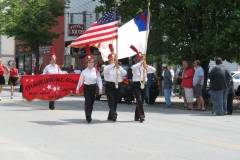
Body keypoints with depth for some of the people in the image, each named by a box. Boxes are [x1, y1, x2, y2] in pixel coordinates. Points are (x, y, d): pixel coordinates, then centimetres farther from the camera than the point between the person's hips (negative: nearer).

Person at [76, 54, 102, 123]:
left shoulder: (96, 71, 1)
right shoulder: (84, 72, -3)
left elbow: (99, 80, 0)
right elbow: (80, 81, 7)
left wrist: (100, 88, -10)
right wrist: (77, 89, 13)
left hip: (93, 87, 3)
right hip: (87, 87, -3)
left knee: (92, 102, 10)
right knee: (88, 102, -13)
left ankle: (89, 115, 24)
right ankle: (88, 116, -16)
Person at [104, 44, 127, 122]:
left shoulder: (119, 68, 13)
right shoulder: (107, 67, 3)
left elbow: (124, 73, -5)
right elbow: (106, 70, -22)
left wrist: (118, 66, -19)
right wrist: (113, 64, -33)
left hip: (118, 86, 4)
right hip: (109, 86, -4)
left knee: (115, 102, 8)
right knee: (111, 101, -15)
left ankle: (110, 116, 19)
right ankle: (114, 114, -27)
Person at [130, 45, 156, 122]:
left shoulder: (145, 68, 11)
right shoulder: (135, 67, -3)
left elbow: (154, 70, 3)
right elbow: (133, 67, -27)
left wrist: (146, 65, -7)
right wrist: (140, 63, -18)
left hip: (144, 85, 6)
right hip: (136, 85, -6)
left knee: (141, 101, 9)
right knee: (139, 100, -21)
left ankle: (137, 117, 19)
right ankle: (141, 115, -26)